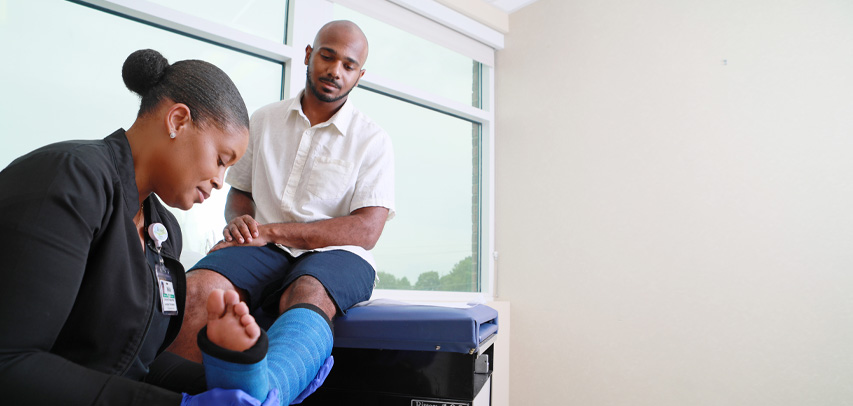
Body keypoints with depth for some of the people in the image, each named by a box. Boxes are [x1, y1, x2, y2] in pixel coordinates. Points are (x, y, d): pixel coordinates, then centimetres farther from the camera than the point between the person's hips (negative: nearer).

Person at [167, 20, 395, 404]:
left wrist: (269, 230, -12)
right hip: (265, 250, 4)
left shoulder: (373, 141, 4)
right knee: (197, 288, -28)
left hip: (334, 255, -3)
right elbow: (239, 193, 22)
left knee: (308, 297, -38)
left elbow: (366, 230, -7)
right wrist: (239, 221, -5)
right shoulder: (264, 120, 17)